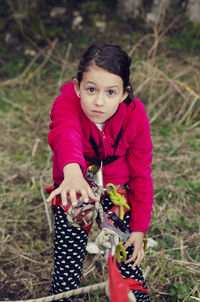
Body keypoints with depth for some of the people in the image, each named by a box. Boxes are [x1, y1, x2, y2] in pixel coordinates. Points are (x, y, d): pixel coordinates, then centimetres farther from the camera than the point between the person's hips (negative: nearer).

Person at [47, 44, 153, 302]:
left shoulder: (135, 116, -19)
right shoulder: (67, 102, -26)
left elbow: (140, 175, -9)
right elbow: (64, 134, -50)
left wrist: (139, 228, -6)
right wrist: (72, 170, -72)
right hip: (74, 189, -1)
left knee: (128, 266, 6)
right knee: (66, 270, 1)